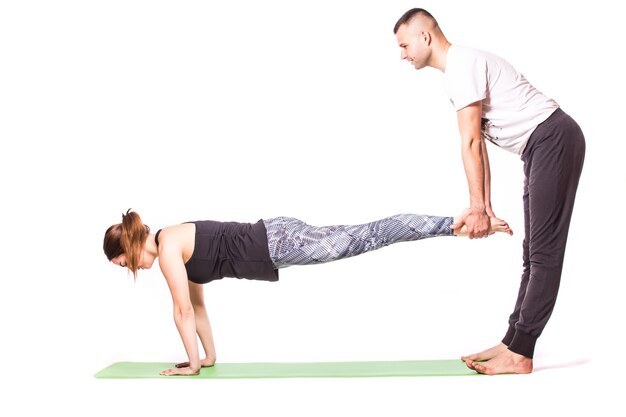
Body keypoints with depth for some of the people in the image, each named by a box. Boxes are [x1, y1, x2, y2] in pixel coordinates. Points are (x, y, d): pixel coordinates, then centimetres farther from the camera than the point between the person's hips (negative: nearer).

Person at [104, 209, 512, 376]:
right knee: (369, 237, 5)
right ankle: (455, 224, 7)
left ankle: (458, 224, -12)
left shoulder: (167, 247, -8)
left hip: (276, 245, -8)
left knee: (366, 239, -12)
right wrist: (210, 357, 27)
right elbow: (197, 306, 25)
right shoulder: (176, 245, 19)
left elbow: (183, 311, -7)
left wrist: (192, 363, 2)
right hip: (273, 239, 8)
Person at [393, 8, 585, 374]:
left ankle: (519, 354, -6)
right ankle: (513, 344, 16)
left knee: (544, 252, -9)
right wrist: (485, 207, 17)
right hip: (543, 147, 11)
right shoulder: (460, 69, 18)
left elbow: (471, 144, -17)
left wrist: (477, 208, -15)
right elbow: (478, 145, 18)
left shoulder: (461, 65, -14)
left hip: (555, 140, -11)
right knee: (535, 251, 10)